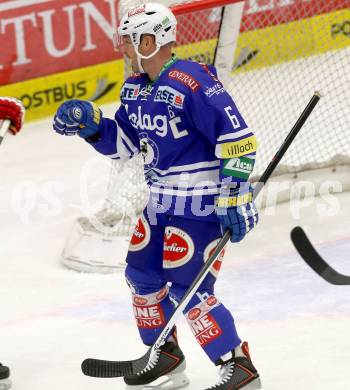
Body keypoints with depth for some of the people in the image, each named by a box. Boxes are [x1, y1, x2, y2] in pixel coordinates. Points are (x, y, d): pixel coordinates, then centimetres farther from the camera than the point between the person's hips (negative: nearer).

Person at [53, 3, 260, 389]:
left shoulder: (192, 83, -23)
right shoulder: (135, 87, 6)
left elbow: (238, 139, -24)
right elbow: (125, 141, 16)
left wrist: (235, 198, -24)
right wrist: (90, 124, -2)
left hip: (200, 201, -9)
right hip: (161, 198, 9)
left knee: (186, 286, -12)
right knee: (142, 272, 14)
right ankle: (165, 357, 31)